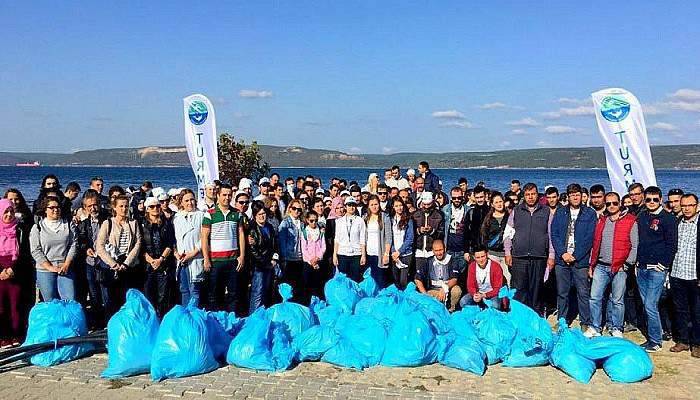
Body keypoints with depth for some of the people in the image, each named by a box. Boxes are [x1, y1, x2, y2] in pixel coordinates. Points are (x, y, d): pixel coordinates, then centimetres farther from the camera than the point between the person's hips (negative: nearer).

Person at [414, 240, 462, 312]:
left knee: (457, 290, -32)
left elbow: (454, 279, -11)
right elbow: (418, 279, 2)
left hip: (448, 290, 0)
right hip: (432, 291, 0)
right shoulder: (429, 261, 3)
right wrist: (425, 294, -11)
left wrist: (445, 289, -29)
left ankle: (450, 310, -8)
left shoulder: (451, 260, -1)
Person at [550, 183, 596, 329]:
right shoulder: (560, 213, 10)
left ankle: (585, 323, 9)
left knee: (583, 293, -1)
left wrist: (575, 256, -10)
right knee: (562, 293, 8)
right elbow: (554, 234, 5)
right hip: (562, 259, 2)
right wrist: (563, 253, -8)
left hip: (581, 260, -2)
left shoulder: (590, 213, 2)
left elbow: (589, 238, -4)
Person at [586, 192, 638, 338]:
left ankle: (616, 329, 17)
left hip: (620, 268, -4)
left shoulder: (631, 221, -2)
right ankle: (595, 327, 13)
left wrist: (627, 264, -9)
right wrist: (592, 264, 12)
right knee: (594, 297, 2)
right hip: (601, 266, 4)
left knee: (617, 300, 3)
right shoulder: (601, 221, 12)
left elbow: (635, 246, -3)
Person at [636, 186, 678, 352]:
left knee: (650, 305, -7)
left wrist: (663, 264, -11)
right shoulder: (641, 217, 11)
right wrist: (637, 261, 9)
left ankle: (655, 341, 5)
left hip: (657, 269, -6)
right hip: (642, 268, 6)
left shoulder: (667, 218, -5)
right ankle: (654, 335, 22)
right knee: (647, 305, 10)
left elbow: (672, 245, -7)